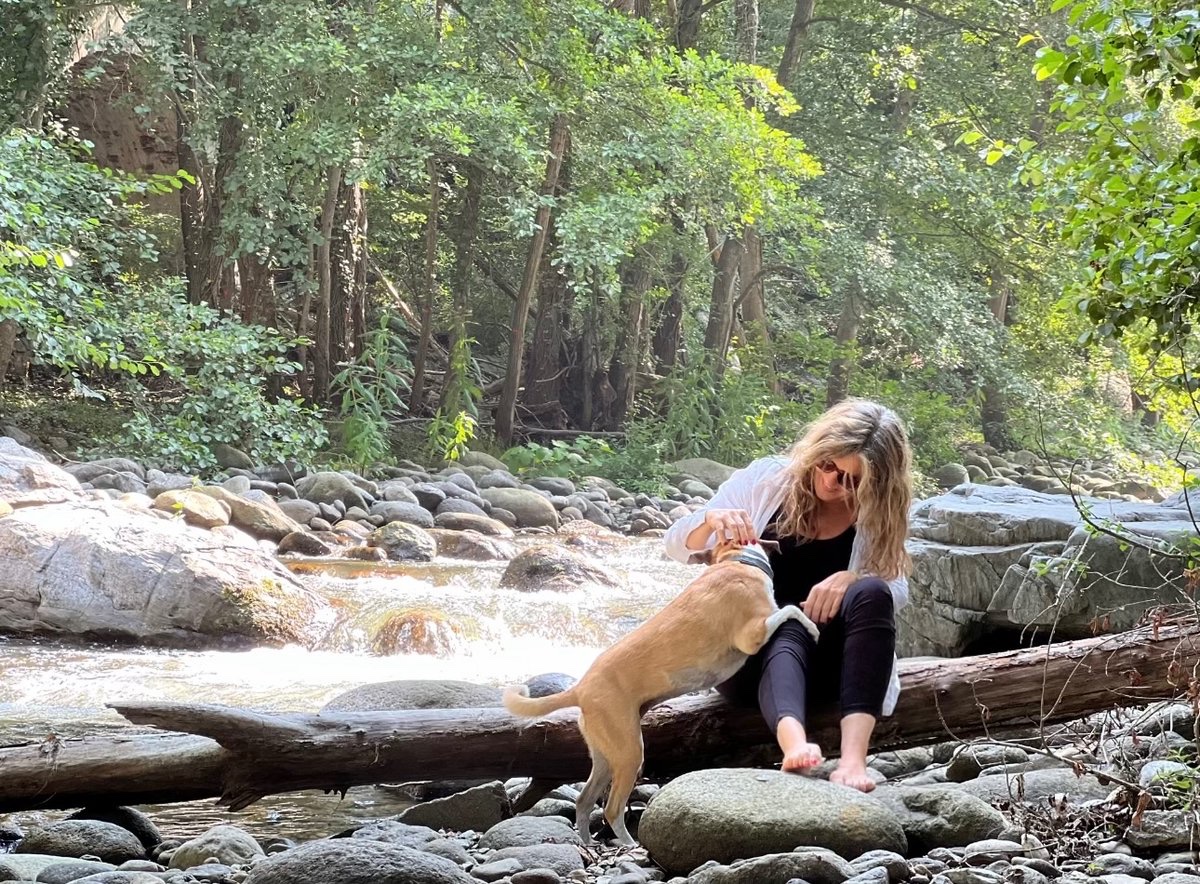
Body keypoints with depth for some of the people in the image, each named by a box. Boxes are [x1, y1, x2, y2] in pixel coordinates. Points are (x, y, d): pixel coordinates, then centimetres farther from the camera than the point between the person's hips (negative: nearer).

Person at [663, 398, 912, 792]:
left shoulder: (877, 517, 0)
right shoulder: (766, 480, -4)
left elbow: (898, 590, -11)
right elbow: (678, 545, -1)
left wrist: (851, 579, -32)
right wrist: (712, 519, -24)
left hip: (823, 664, 1)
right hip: (750, 653, -1)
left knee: (871, 594, -29)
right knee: (787, 630, -36)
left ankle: (853, 756, -47)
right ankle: (793, 741, -67)